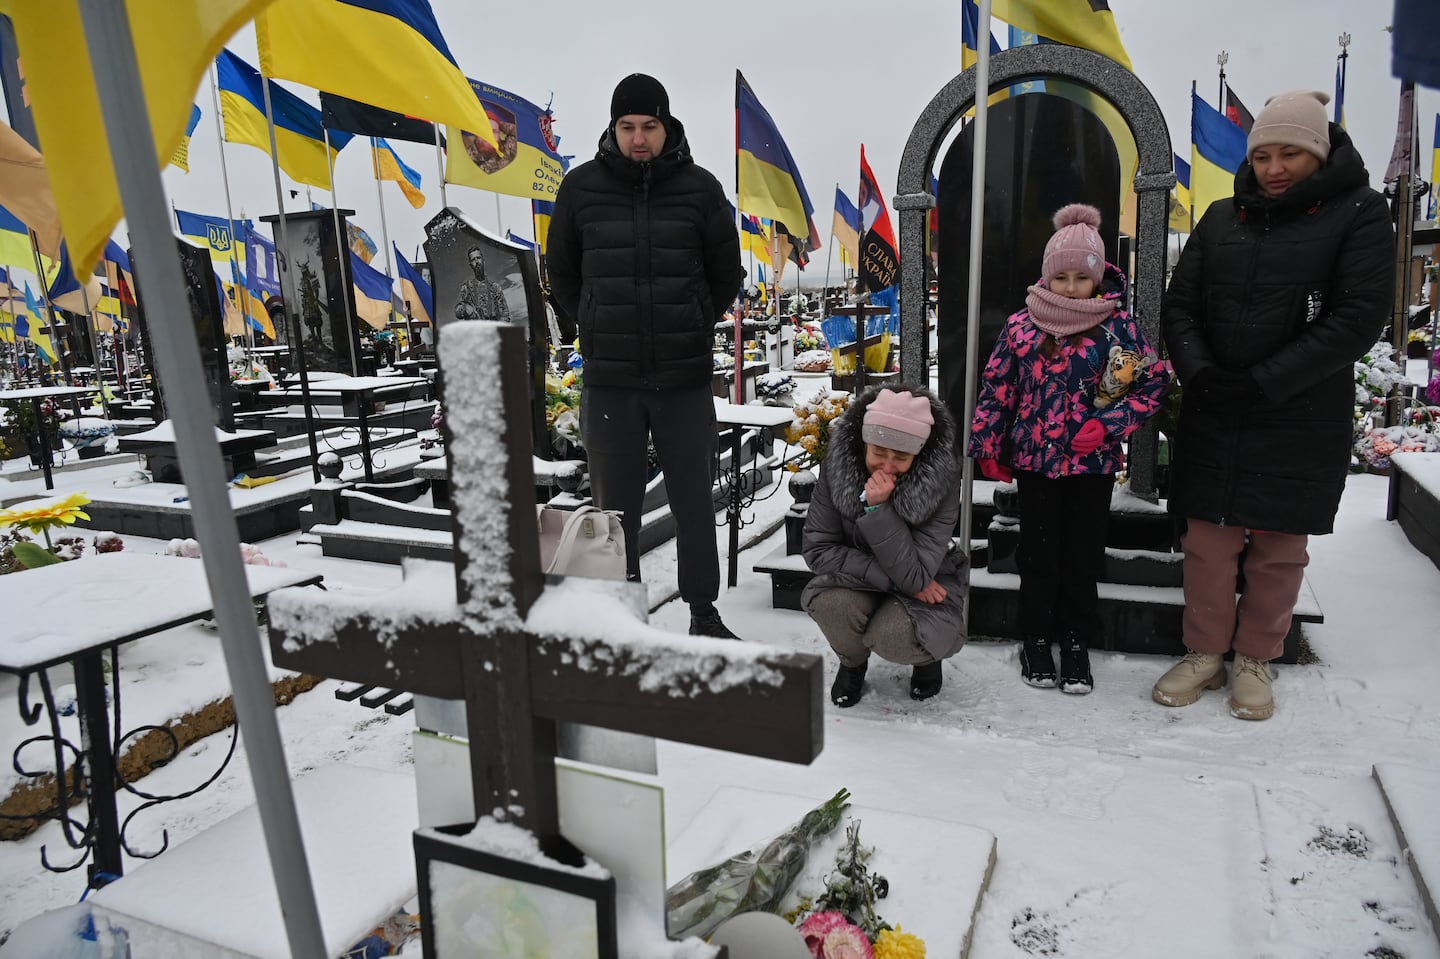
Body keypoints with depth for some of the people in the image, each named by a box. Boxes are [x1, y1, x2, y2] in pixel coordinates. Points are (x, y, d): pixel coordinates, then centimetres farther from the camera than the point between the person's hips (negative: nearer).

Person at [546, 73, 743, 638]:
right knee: (615, 506, 8)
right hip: (609, 379, 1)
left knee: (694, 503, 9)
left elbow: (726, 275, 10)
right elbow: (561, 274, 13)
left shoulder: (700, 188, 1)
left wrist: (690, 330, 5)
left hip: (686, 378, 0)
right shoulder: (581, 188, 2)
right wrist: (600, 330, 6)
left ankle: (704, 614, 25)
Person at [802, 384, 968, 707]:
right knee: (831, 605, -31)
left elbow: (913, 575, -27)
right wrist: (890, 578, -25)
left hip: (923, 589, -2)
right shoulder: (837, 465, -20)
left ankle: (927, 656, 8)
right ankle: (852, 662, 6)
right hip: (858, 583, 2)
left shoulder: (941, 481, -24)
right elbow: (817, 548, -18)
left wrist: (878, 509, -37)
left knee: (892, 637, -32)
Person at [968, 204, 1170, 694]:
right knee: (1039, 554, 10)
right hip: (1034, 460, 0)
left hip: (1094, 462, 0)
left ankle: (1077, 644, 24)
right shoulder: (1021, 326, -3)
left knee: (1083, 557, 9)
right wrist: (990, 447, 4)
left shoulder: (1119, 326, -4)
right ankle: (1037, 640, 24)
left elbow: (1154, 382, 1)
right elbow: (996, 388, 3)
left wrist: (1107, 424, -11)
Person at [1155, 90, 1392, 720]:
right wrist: (1198, 372, -12)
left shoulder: (1358, 213, -2)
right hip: (1211, 416, 3)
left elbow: (1359, 317, -11)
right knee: (1208, 541, 6)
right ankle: (1205, 654, 22)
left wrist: (1263, 382, -18)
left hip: (1302, 422, -2)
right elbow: (1179, 303, 6)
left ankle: (1254, 661, 25)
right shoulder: (1221, 218, 9)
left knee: (1279, 548, 8)